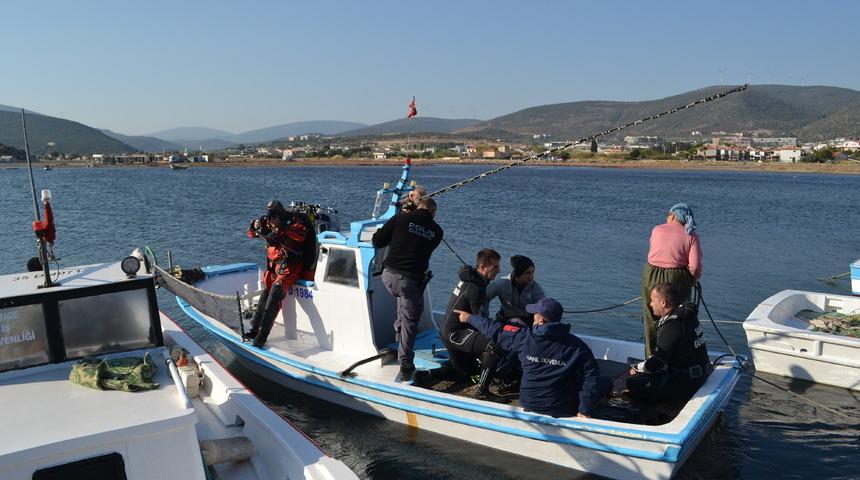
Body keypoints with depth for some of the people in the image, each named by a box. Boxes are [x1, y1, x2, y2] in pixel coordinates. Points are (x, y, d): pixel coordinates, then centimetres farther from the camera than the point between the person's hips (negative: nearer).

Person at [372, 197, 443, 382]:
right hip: (412, 280, -1)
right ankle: (406, 368, 13)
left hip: (389, 275, 1)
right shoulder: (437, 231, 8)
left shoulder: (402, 218, 3)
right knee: (410, 323, 10)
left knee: (403, 294, 35)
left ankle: (398, 328, 32)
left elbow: (376, 241, 4)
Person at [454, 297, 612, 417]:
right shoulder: (576, 345, -16)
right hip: (561, 409, 0)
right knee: (606, 382, 12)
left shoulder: (524, 336, -14)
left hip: (528, 404, 1)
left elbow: (495, 330, -1)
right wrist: (585, 411, -6)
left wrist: (470, 318, 15)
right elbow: (592, 377, -16)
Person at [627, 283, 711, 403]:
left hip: (686, 382, -10)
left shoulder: (672, 327, -25)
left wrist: (636, 368, -2)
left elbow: (656, 364, -18)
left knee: (632, 382, -13)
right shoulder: (687, 314, 4)